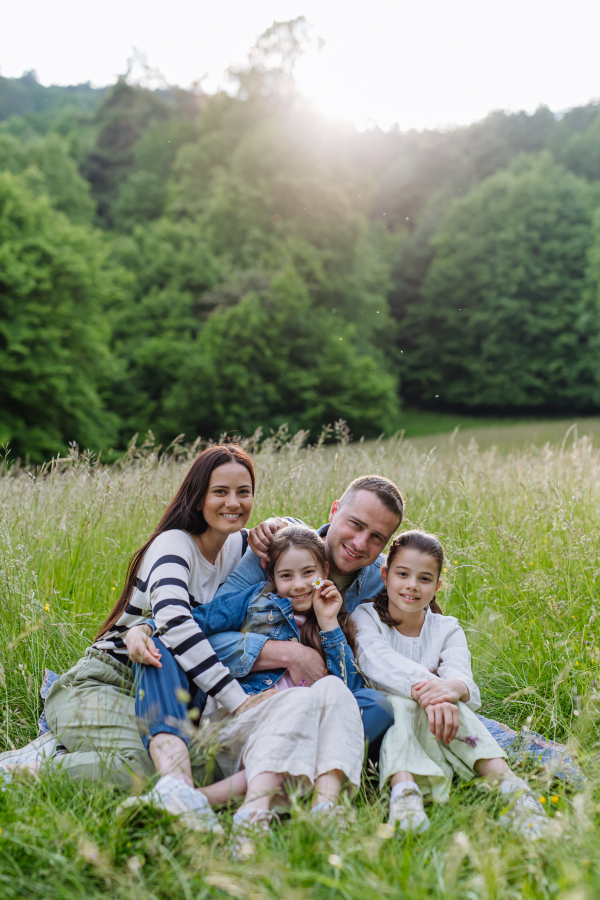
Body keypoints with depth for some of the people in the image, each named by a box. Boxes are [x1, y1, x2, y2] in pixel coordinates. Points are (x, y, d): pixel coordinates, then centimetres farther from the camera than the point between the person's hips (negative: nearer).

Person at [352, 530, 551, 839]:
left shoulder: (447, 630, 8)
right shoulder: (366, 617, 1)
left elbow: (461, 676, -13)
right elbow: (381, 661, -22)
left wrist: (453, 687, -40)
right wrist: (424, 688, -42)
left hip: (430, 735, 2)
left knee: (444, 699, -30)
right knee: (404, 702, -32)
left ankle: (508, 785, -43)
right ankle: (403, 788, -54)